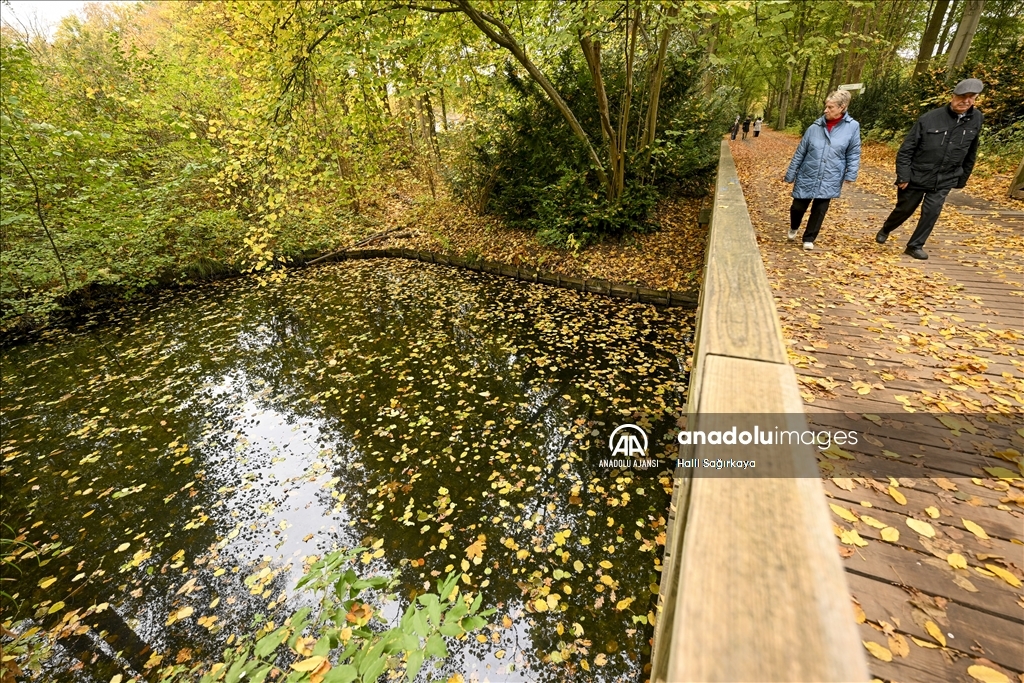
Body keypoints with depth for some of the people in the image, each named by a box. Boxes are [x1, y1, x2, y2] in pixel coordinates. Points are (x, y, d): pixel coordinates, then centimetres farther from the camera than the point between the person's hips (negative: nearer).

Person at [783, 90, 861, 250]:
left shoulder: (852, 127, -4)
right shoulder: (815, 127, -2)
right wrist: (790, 175, 5)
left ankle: (809, 238, 22)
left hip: (829, 181, -1)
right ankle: (794, 228, 38)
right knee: (798, 207, 6)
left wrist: (851, 174, -9)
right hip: (807, 178, 1)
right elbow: (799, 153, 4)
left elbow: (854, 153, 0)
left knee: (819, 210, 5)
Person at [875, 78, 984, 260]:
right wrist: (903, 176, -15)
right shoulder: (930, 118, -12)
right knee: (904, 209, 9)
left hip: (944, 181, 3)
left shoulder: (976, 120, 1)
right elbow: (906, 149, -9)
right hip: (916, 177, -3)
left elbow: (970, 154, 11)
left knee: (932, 212, -3)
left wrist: (962, 179, 13)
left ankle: (915, 246, 11)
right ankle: (885, 230, 36)